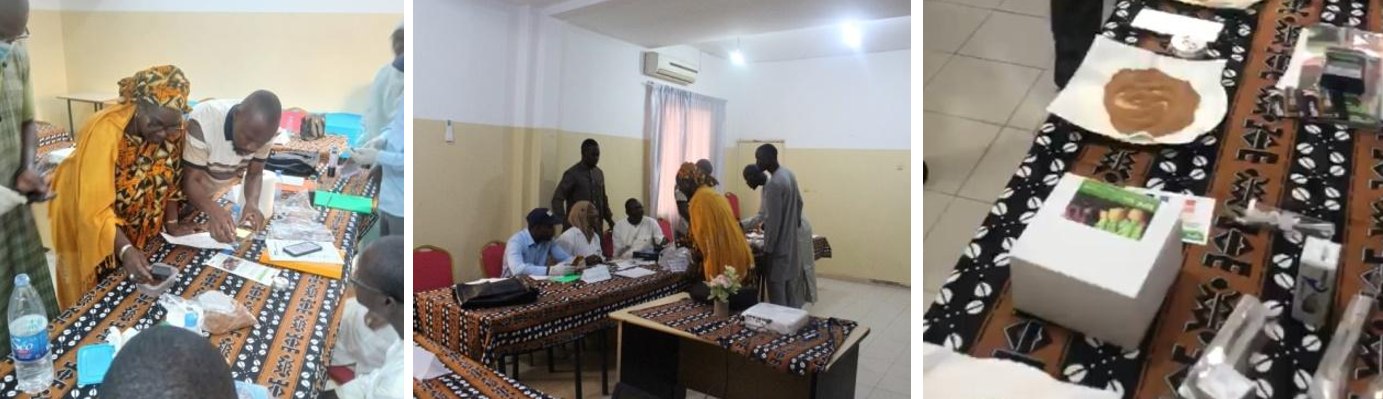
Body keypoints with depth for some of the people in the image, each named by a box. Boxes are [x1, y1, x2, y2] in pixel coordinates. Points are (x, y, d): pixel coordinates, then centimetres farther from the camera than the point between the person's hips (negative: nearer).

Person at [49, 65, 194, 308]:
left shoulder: (172, 128, -17)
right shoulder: (105, 130, -32)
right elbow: (96, 208, -35)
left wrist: (171, 223, -7)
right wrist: (125, 250, -44)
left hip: (137, 224, 4)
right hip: (89, 222, -4)